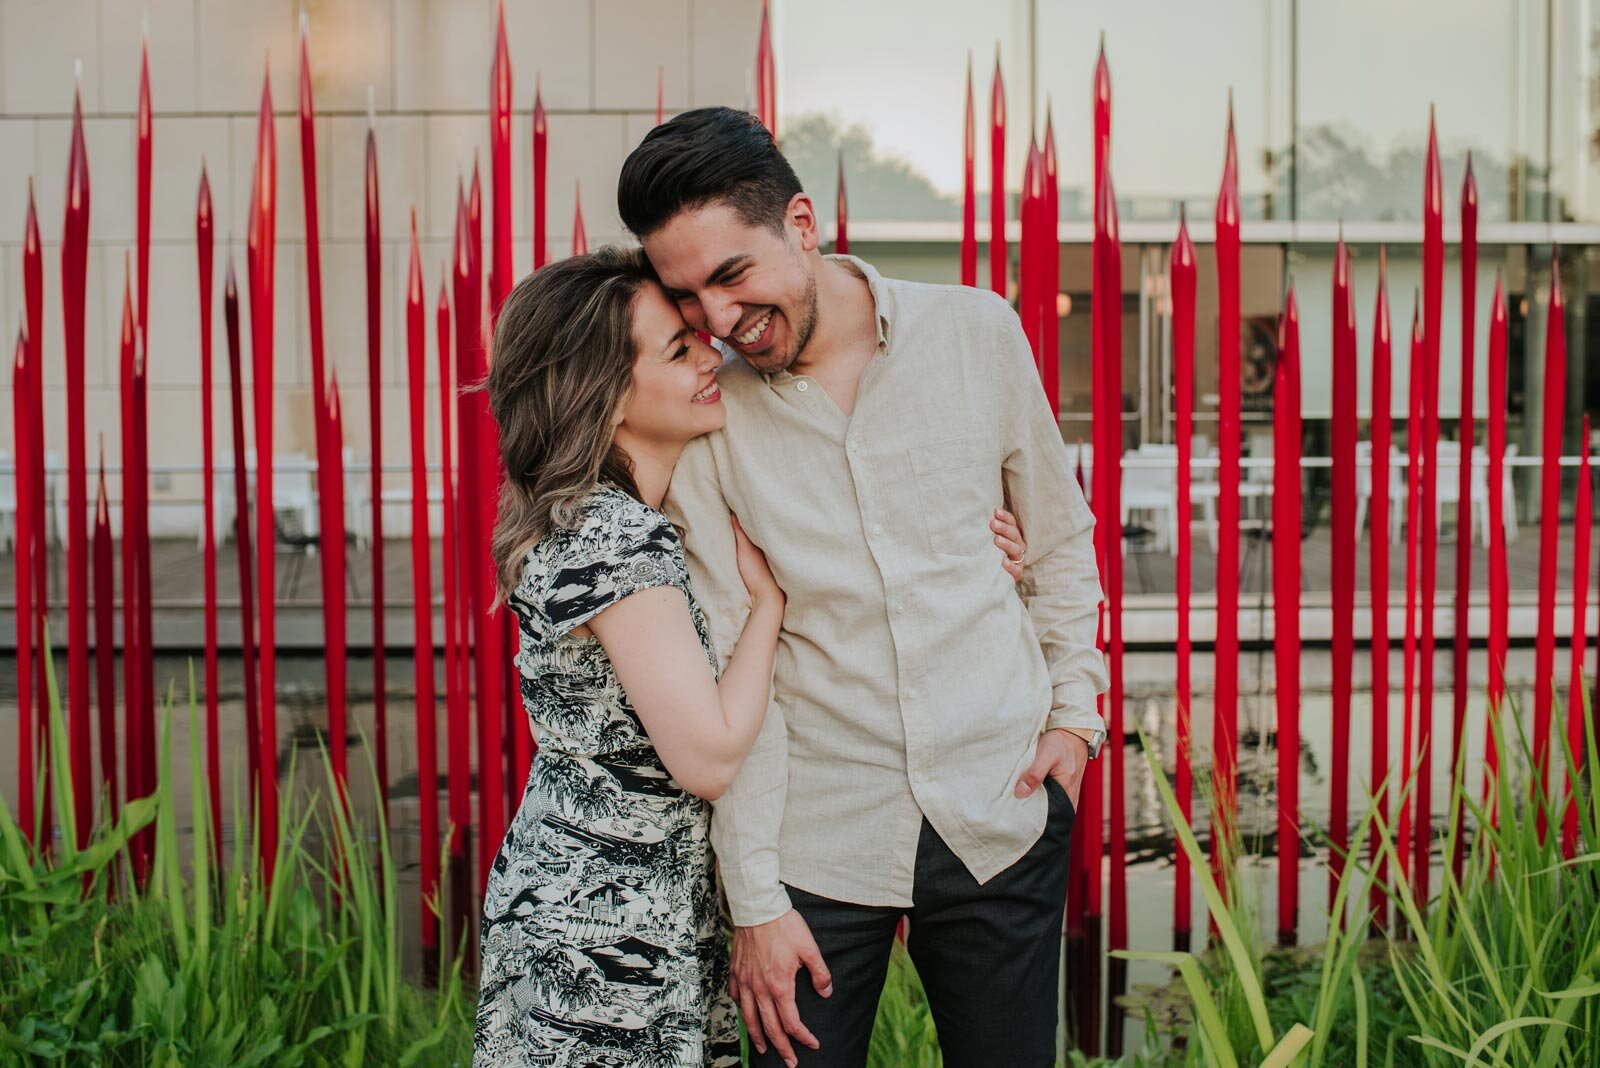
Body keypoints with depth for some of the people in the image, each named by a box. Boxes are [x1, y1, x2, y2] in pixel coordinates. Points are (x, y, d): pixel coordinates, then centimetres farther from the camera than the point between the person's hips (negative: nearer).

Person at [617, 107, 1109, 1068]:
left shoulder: (978, 333, -2)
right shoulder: (704, 412, -6)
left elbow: (1059, 534, 12)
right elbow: (724, 670, -7)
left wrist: (1076, 708, 2)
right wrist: (755, 899, -8)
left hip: (1001, 809, 1)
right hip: (815, 835, -1)